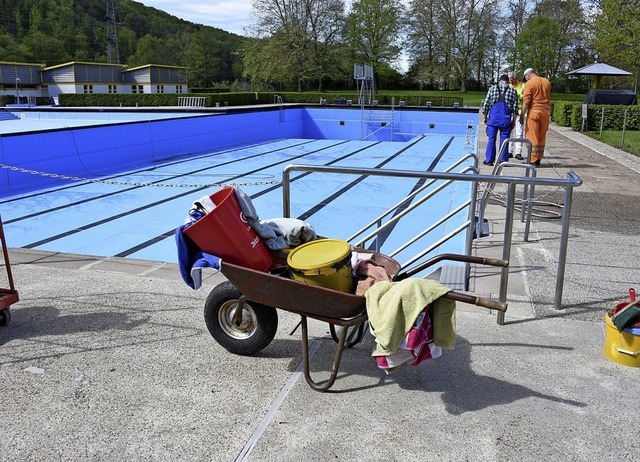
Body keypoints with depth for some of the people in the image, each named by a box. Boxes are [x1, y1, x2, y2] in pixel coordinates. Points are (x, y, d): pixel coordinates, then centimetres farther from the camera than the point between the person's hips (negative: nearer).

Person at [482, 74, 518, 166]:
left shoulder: (492, 88, 8)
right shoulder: (513, 91, 8)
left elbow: (486, 104, 5)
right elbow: (515, 108, 3)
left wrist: (485, 117, 13)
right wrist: (514, 120, 8)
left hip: (493, 117, 0)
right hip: (506, 118, 0)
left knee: (491, 139, 6)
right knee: (504, 140, 5)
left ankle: (489, 160, 8)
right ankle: (503, 160, 9)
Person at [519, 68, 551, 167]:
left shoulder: (529, 84, -7)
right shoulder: (547, 82, 11)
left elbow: (526, 101, -13)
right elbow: (548, 98, 17)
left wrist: (522, 115, -10)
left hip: (534, 112, -5)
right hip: (546, 112, 5)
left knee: (532, 137, -1)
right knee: (542, 137, 12)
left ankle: (533, 160, -3)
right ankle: (538, 159, 17)